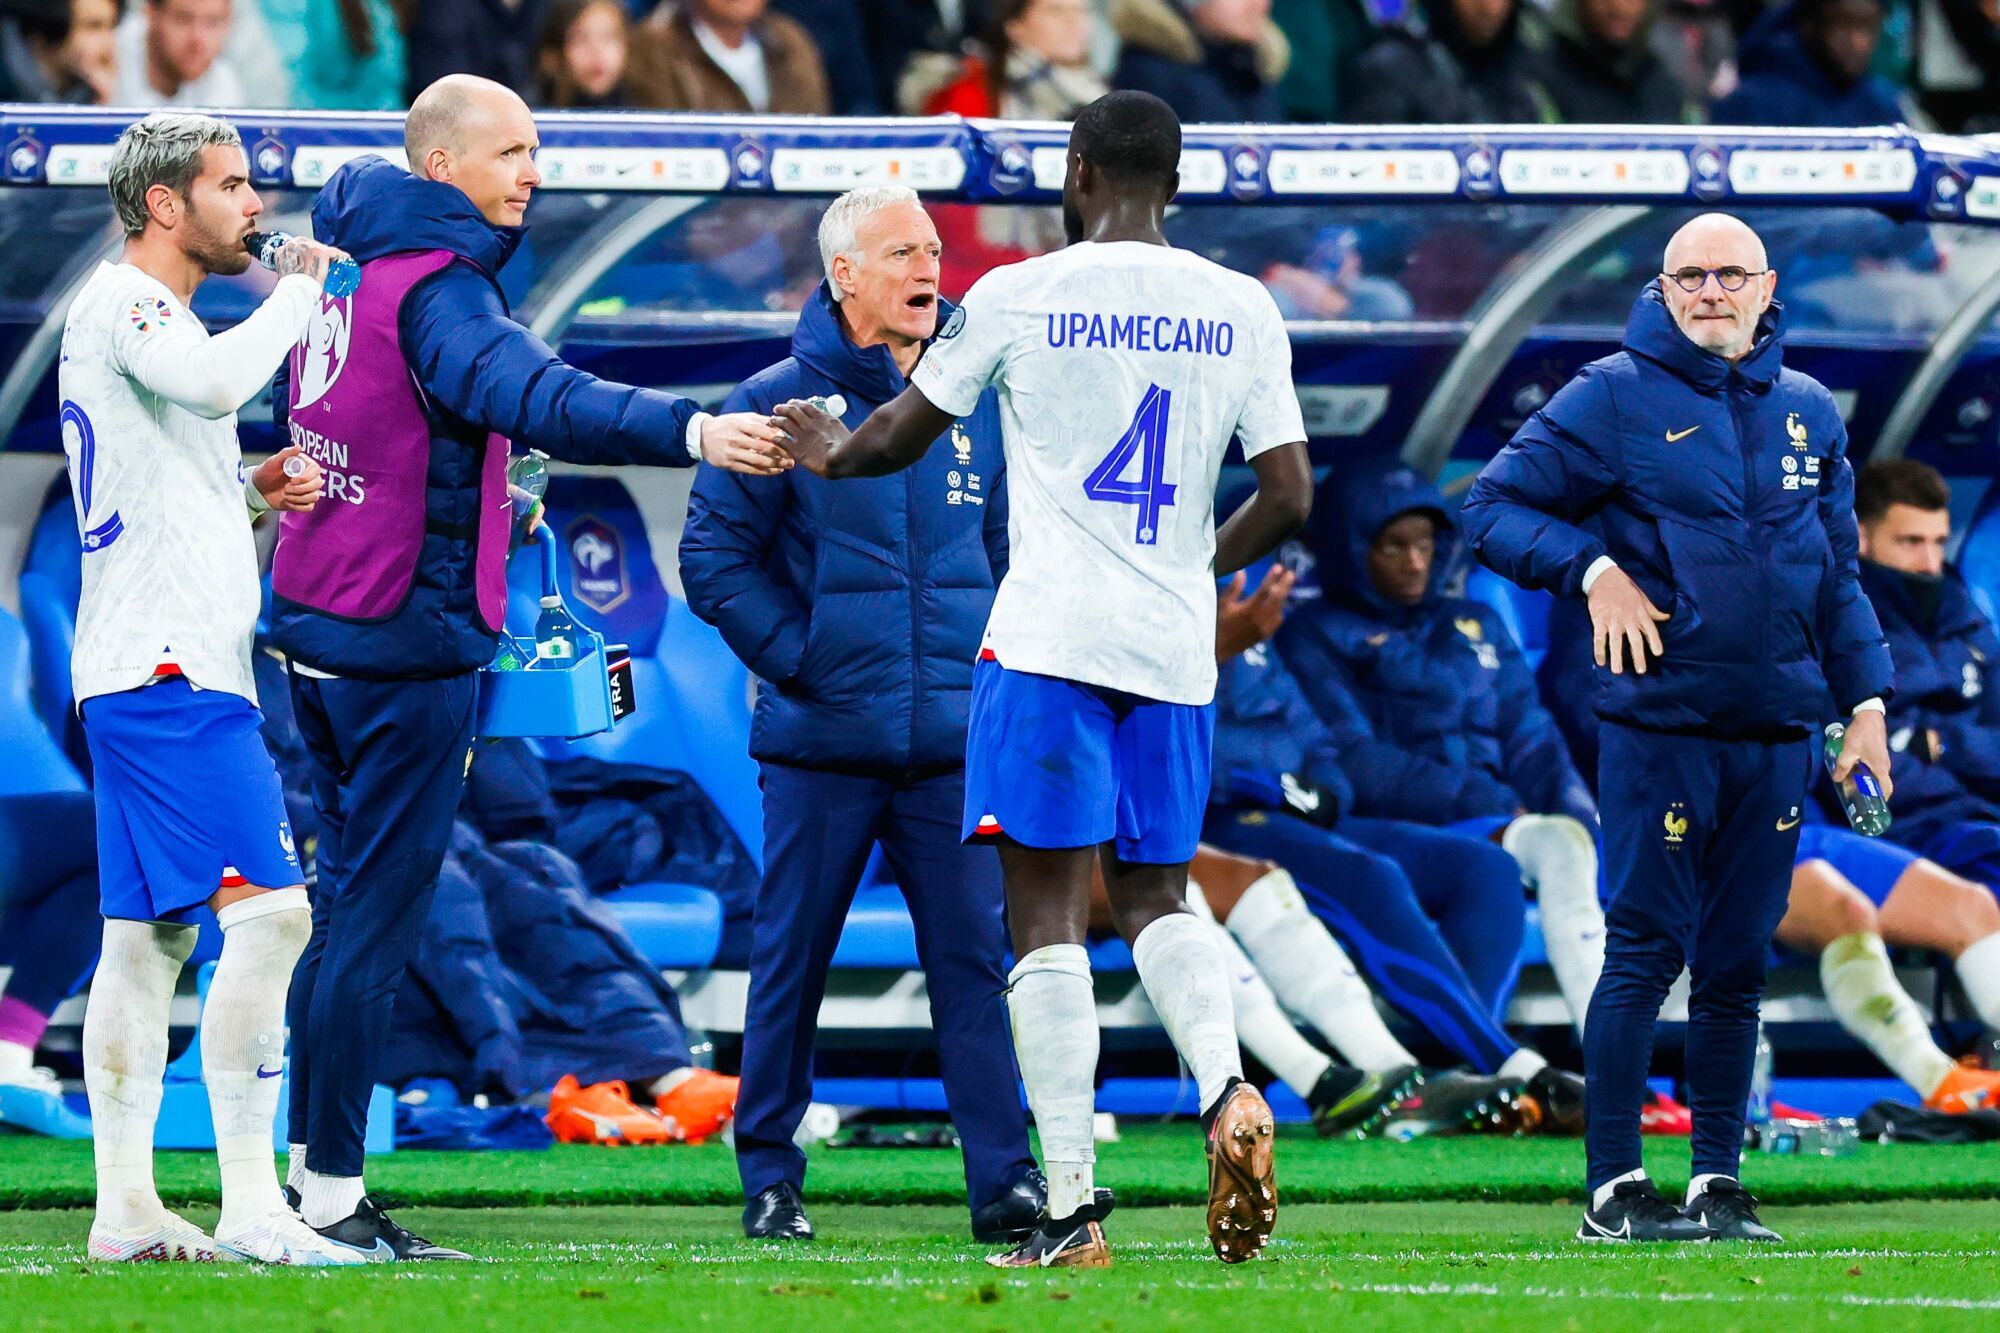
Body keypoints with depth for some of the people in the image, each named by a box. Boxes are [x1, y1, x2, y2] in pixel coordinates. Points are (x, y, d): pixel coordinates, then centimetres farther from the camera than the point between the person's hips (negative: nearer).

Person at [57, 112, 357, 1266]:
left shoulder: (154, 318, 22)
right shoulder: (123, 305, -9)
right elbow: (220, 381, -31)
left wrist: (255, 492, 9)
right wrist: (301, 290, -15)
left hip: (145, 676, 11)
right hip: (168, 668, -11)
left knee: (149, 935, 9)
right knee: (268, 912, -16)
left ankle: (126, 1210, 10)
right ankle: (251, 1206, -18)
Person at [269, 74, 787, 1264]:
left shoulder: (344, 265, 10)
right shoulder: (434, 287, -18)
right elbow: (534, 397, -36)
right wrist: (692, 431, -49)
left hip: (318, 627, 9)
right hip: (410, 641, -9)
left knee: (349, 899, 17)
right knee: (380, 914, -5)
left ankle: (302, 1158, 20)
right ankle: (331, 1196, -4)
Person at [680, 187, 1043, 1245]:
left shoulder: (975, 405, 9)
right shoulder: (777, 404, -2)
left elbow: (1010, 550, 19)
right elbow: (715, 556, -2)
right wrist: (800, 661, -8)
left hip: (954, 742, 3)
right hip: (821, 742, -2)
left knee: (974, 956, -2)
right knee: (791, 961, 4)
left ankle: (1005, 1181, -2)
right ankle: (769, 1177, 14)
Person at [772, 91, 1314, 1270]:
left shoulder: (1017, 298, -3)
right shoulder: (1243, 310, 4)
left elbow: (900, 440, 10)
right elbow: (1290, 499, 4)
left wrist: (830, 454, 33)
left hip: (1050, 641, -3)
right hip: (1175, 648, 3)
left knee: (1048, 914, -1)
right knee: (1157, 893, 18)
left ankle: (1072, 1209, -8)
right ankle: (1228, 1088, -11)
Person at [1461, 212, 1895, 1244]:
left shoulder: (1808, 413, 13)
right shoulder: (1615, 396, -2)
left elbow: (1837, 577, 19)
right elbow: (1494, 506, 0)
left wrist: (1865, 702, 12)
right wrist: (1594, 569, -14)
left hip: (1777, 731, 5)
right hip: (1661, 725, -5)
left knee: (1738, 965, 7)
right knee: (1645, 954, -6)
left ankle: (1718, 1180, 13)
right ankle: (1614, 1187, -1)